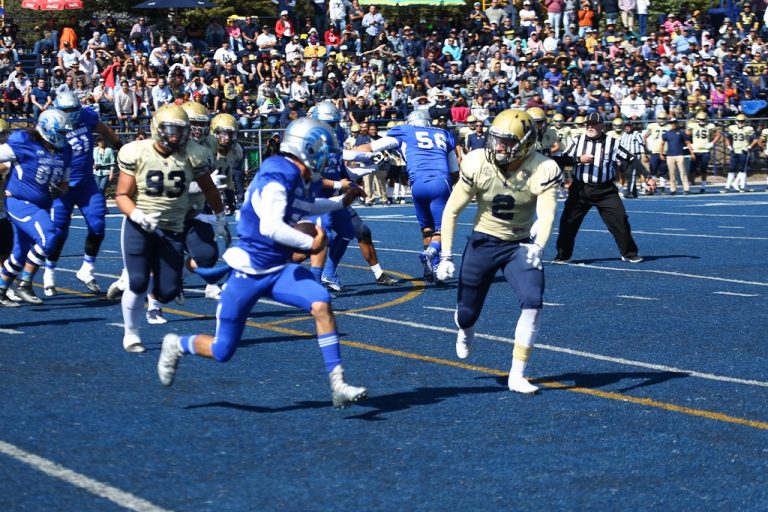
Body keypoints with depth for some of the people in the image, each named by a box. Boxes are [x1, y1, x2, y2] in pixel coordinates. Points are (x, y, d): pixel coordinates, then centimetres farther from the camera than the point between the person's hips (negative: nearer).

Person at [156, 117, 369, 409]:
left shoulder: (301, 180, 6)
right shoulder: (278, 179, -21)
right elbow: (270, 226, -36)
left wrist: (341, 202, 30)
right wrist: (311, 244, -28)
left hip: (280, 270, 7)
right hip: (250, 272, -7)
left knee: (321, 304, -19)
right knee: (222, 350, 3)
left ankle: (338, 385, -16)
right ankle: (177, 346, 35)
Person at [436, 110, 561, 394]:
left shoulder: (542, 170, -20)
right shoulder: (478, 165, -18)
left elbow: (547, 212, -34)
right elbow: (451, 210, -8)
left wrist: (538, 246, -53)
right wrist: (446, 256, -10)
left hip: (520, 245, 0)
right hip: (483, 242, 1)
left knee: (532, 303, -22)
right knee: (467, 313, 7)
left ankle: (517, 376, -9)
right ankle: (466, 330, 49)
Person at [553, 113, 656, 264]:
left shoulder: (612, 143, -2)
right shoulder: (578, 141, 2)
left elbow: (631, 159, 1)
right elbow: (563, 160, -2)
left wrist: (647, 177, -3)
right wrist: (579, 159, -18)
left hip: (605, 191, -1)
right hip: (581, 189, 1)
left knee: (620, 220, -5)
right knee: (568, 222, 0)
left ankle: (629, 253, 11)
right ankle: (563, 255, 14)